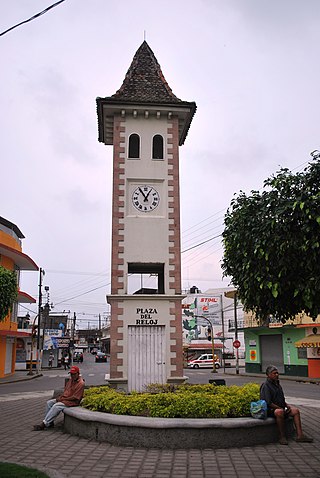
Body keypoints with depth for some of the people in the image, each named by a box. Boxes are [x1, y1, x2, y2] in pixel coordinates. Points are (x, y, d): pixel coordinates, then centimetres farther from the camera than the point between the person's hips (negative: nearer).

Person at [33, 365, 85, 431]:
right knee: (49, 402, -2)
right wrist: (60, 397, -2)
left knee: (56, 406, -26)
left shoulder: (81, 383, -18)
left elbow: (75, 397, -20)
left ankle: (44, 424, -22)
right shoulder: (71, 380, 11)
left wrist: (62, 399, -16)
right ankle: (49, 422, -4)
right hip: (64, 398, 10)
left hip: (73, 401, -10)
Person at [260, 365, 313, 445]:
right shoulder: (265, 386, -13)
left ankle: (300, 435, -8)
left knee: (296, 410, -5)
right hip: (270, 410, -9)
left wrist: (287, 405, 6)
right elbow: (268, 403, -20)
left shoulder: (277, 384, 16)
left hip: (280, 408, 9)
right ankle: (282, 437, -28)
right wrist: (280, 408, -16)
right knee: (280, 412, -38)